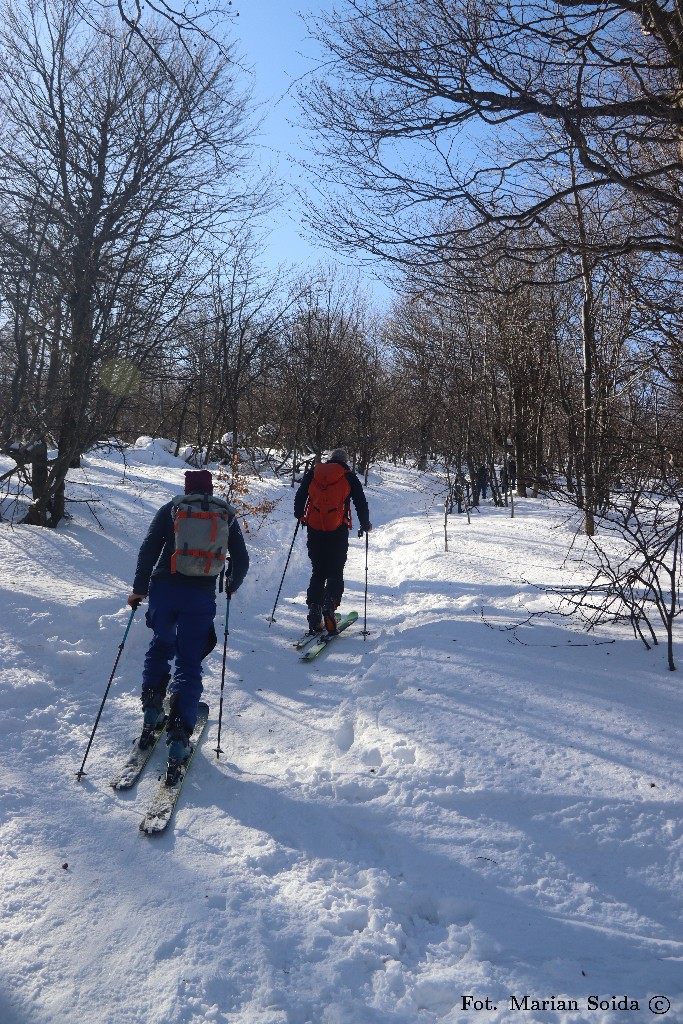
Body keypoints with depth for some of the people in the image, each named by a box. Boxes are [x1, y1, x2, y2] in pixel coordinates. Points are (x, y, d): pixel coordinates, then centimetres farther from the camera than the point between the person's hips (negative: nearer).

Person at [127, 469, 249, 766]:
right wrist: (231, 586, 30)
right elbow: (241, 560, 12)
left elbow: (149, 548, -1)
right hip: (201, 595, 0)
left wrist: (139, 588, 4)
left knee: (161, 644, 26)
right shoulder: (226, 515, 12)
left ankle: (152, 703, 13)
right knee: (189, 663, 6)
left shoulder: (170, 509, 8)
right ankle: (179, 733, -3)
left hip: (164, 589, 1)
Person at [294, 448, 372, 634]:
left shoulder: (313, 472, 13)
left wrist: (300, 515, 34)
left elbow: (299, 496, 18)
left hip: (314, 530, 2)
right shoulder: (349, 476, 7)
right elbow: (361, 503, 7)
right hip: (337, 530, -2)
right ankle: (329, 605, -18)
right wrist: (365, 525, 20)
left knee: (317, 572, 13)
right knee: (335, 572, 5)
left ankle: (314, 610, 4)